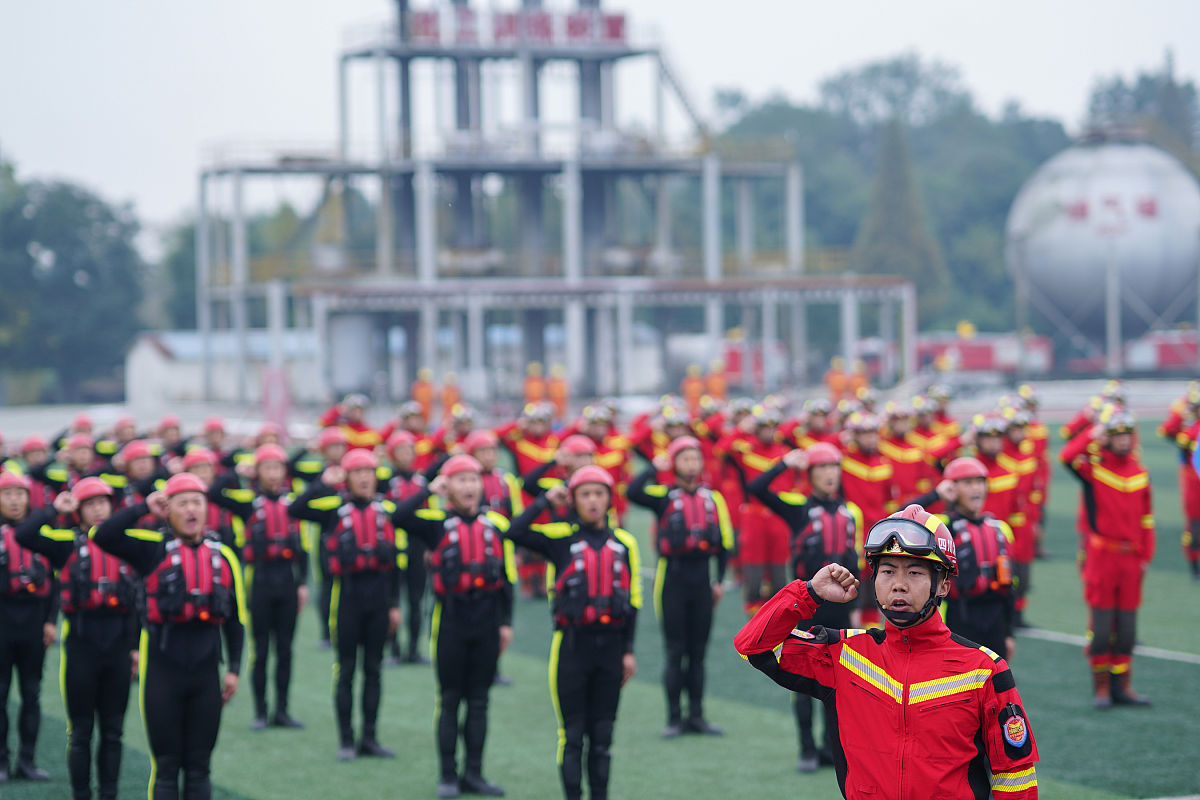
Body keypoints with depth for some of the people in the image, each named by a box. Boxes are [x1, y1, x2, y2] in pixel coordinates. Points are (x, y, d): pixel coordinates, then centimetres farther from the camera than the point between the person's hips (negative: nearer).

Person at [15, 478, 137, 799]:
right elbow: (24, 535, -17)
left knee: (113, 730, 7)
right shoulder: (68, 543, 0)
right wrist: (55, 510, -11)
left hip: (117, 640, 3)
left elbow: (135, 600, 12)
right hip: (81, 640, -3)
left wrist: (136, 645, 8)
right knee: (81, 730, 3)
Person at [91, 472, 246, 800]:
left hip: (206, 668, 3)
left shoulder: (223, 556, 8)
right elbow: (103, 536, -17)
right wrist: (144, 507, -13)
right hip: (162, 667, -3)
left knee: (199, 766, 8)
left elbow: (235, 619, 11)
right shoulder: (153, 549, -1)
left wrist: (233, 669, 5)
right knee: (166, 766, 3)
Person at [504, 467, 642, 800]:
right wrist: (547, 500, -10)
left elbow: (633, 601, 10)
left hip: (610, 644, 2)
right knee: (572, 732, 1)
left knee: (603, 732, 8)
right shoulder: (561, 538, -1)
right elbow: (515, 532, -18)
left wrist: (629, 651, 6)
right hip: (571, 644, -2)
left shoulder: (624, 543, 6)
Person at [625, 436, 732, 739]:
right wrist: (655, 467, -11)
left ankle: (696, 716, 15)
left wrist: (720, 580, 7)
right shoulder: (664, 496, -1)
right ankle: (675, 717, 5)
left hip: (702, 578, 3)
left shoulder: (713, 498, 9)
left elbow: (724, 542, 12)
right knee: (675, 651, 0)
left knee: (698, 650, 8)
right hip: (672, 577, -3)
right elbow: (634, 492, -21)